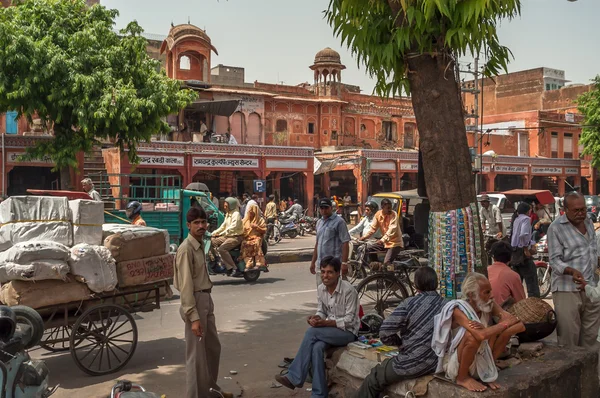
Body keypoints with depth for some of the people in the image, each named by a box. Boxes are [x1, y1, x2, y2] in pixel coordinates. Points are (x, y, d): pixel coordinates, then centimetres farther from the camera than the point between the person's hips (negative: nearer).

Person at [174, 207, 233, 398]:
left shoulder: (200, 245, 11)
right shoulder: (186, 249, -17)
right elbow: (186, 285, -20)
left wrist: (206, 303, 14)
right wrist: (193, 317, -23)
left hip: (206, 299, 10)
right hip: (195, 301, -10)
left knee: (213, 347, 21)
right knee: (196, 353, 0)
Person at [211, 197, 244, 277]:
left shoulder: (236, 214, -13)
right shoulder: (227, 214, 18)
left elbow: (233, 227, -25)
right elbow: (223, 226, 19)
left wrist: (221, 234, -31)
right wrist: (214, 233, 6)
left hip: (236, 237, -10)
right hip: (228, 236, 10)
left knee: (221, 249, -27)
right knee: (213, 241, -2)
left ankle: (235, 269, -24)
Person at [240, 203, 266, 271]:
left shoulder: (261, 220, 13)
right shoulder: (245, 220, 24)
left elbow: (264, 231, 5)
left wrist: (256, 227, -8)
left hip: (257, 237, -2)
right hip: (247, 238, 2)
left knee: (256, 243, -38)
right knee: (244, 244, -34)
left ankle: (259, 263, -43)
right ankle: (249, 264, -42)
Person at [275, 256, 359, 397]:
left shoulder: (348, 290, -19)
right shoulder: (321, 289, 1)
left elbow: (349, 320, -18)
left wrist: (325, 322, -29)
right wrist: (316, 318, -14)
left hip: (347, 331, -5)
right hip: (329, 329, 5)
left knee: (312, 332, -28)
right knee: (317, 347, -30)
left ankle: (294, 377, -21)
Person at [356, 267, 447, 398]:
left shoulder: (409, 303, -14)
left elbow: (385, 334, -17)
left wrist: (401, 342, 4)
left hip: (412, 364, -6)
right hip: (437, 362, 6)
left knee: (372, 380, 15)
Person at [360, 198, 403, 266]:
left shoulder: (393, 214, -17)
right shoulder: (378, 214, -1)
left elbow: (392, 229, -28)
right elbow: (373, 228, 6)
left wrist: (383, 240, -41)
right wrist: (365, 236, -8)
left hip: (395, 243, -6)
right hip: (385, 242, 6)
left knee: (387, 263, -21)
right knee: (368, 248, 2)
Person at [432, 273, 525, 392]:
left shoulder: (490, 305, -9)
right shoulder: (458, 310, -26)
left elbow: (520, 325, -19)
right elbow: (481, 335, -41)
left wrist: (485, 327, -33)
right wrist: (506, 323, -24)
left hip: (480, 358, 5)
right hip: (454, 363, -5)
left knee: (504, 328, -12)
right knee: (473, 335, -34)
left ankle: (487, 369, 3)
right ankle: (462, 378, -9)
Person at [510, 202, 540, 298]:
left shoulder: (516, 220, 15)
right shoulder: (526, 219, -8)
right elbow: (523, 234, -25)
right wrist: (526, 249, -17)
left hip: (514, 252, 8)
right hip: (522, 253, -8)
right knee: (532, 282, -6)